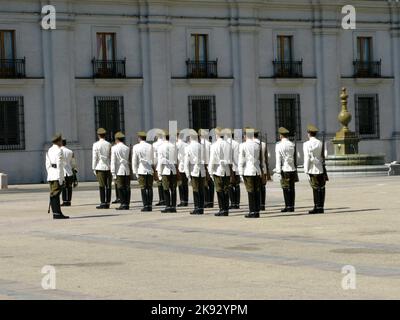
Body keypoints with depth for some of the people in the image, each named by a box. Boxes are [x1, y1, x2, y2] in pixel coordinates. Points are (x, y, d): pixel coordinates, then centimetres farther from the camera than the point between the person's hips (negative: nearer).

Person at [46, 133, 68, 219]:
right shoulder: (59, 150, -11)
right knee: (55, 195, -8)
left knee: (53, 195, 8)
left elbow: (47, 164, 15)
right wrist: (60, 178, -15)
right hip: (57, 175, -8)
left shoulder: (49, 151, 14)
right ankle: (57, 213, -8)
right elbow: (59, 165, -16)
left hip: (50, 176, 8)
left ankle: (56, 213, 11)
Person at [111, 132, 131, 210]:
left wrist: (113, 173, -3)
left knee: (120, 188, -1)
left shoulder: (114, 148, -3)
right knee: (127, 188, 5)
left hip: (119, 171, -4)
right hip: (127, 171, 4)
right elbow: (130, 160, 7)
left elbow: (113, 161, -5)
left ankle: (123, 204, -6)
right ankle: (127, 204, 6)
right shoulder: (127, 148, 7)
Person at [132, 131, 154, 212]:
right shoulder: (150, 146, 1)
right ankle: (150, 205, 5)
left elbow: (134, 160, -2)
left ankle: (146, 206, -4)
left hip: (141, 170, -2)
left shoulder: (136, 147, -5)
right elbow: (152, 159, 8)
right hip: (150, 170, 2)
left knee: (143, 188, -1)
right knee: (150, 188, 6)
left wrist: (135, 172, 4)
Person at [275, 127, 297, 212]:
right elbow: (296, 157, 9)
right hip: (293, 169, 4)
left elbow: (278, 159, -8)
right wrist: (295, 168, 16)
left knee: (286, 189, -1)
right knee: (292, 188, 7)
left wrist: (278, 170, -5)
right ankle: (292, 206, 10)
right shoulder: (292, 145, 6)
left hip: (285, 170, -4)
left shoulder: (279, 145, -6)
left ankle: (288, 206, -2)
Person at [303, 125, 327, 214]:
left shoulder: (307, 144, -6)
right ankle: (321, 207, 8)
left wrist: (306, 170, -4)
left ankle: (317, 207, -4)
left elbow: (307, 158, -8)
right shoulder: (320, 143, 7)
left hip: (312, 170, -4)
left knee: (316, 189, -3)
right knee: (321, 188, 5)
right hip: (321, 169, 4)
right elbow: (323, 156, 8)